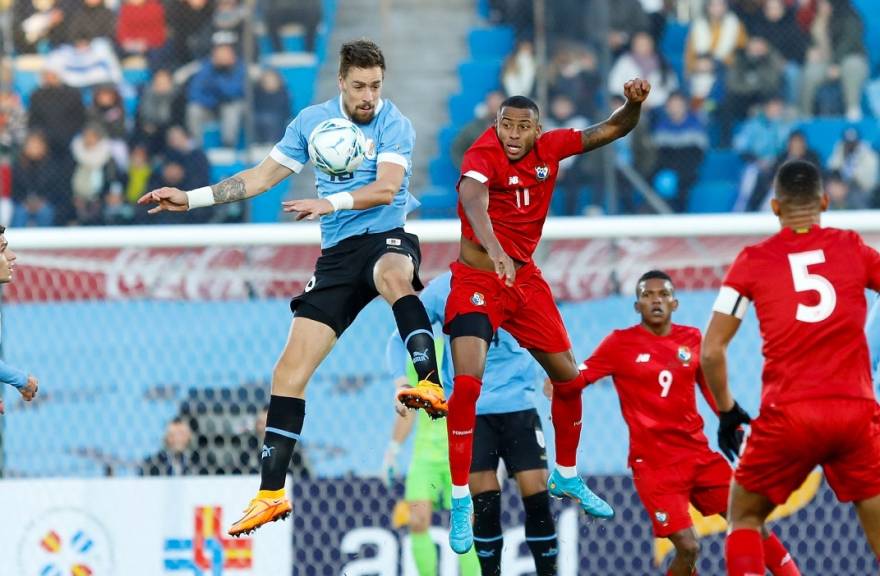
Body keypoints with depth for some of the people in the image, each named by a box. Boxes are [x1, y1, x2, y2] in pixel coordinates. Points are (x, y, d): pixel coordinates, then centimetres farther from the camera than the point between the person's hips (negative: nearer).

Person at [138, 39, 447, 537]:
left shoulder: (394, 124, -5)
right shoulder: (312, 122, 10)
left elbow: (386, 188, -19)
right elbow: (261, 177, 18)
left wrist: (330, 203, -32)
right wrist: (190, 199, 13)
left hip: (386, 236, -5)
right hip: (338, 253, 5)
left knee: (394, 274, -44)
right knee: (291, 370, -3)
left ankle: (432, 386, -55)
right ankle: (272, 493, 2)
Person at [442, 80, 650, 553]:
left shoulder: (549, 149, -5)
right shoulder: (482, 157, -24)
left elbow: (611, 130, 5)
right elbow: (472, 199, -45)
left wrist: (633, 104, -18)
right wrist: (493, 248, -64)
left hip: (525, 279, 6)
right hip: (477, 280, -6)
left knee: (568, 377, 13)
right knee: (467, 383, -21)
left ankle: (567, 477, 36)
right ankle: (460, 504, -12)